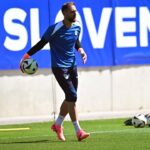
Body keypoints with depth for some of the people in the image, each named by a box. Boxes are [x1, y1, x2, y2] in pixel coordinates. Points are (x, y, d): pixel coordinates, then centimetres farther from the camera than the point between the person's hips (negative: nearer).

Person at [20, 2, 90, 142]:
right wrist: (27, 55, -9)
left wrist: (80, 49, 3)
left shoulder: (77, 26, 3)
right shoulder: (55, 29, -17)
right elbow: (41, 43, -8)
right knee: (72, 96, -15)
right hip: (59, 67, -7)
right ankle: (78, 131, -11)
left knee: (70, 98, 10)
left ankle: (57, 125, 30)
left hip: (72, 66, 7)